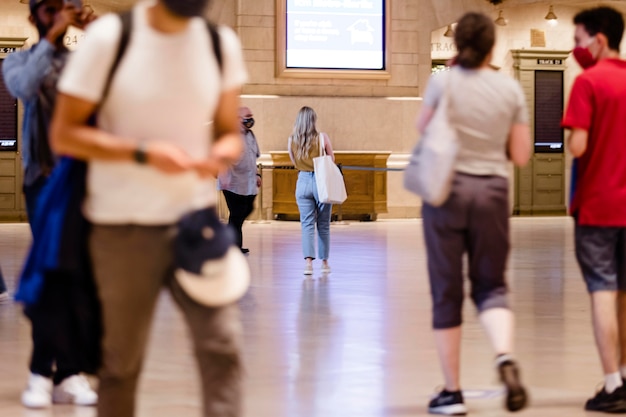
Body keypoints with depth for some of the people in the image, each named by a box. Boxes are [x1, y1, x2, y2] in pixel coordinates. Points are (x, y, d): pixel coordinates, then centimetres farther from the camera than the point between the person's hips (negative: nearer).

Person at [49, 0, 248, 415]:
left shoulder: (221, 43, 4)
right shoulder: (109, 37, -8)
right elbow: (64, 134, -7)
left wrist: (222, 154, -11)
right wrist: (142, 153, -20)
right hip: (123, 226, -3)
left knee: (222, 346, -10)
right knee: (122, 360, 6)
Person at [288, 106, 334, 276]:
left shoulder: (292, 140, -2)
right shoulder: (322, 138, -9)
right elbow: (332, 160, 2)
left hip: (303, 181, 1)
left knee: (307, 224, 3)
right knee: (323, 225, 11)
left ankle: (308, 261, -13)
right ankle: (324, 262, 19)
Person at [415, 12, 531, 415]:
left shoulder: (442, 83, -7)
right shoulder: (509, 89, -1)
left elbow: (423, 127, 11)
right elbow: (521, 155, 3)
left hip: (448, 188, -1)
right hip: (493, 191, 2)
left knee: (447, 292, 7)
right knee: (491, 285, 12)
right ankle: (505, 355, -18)